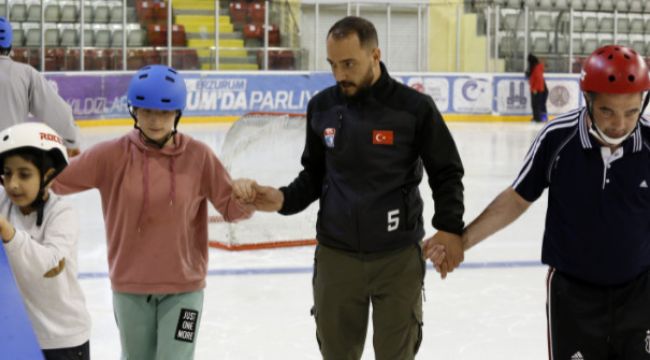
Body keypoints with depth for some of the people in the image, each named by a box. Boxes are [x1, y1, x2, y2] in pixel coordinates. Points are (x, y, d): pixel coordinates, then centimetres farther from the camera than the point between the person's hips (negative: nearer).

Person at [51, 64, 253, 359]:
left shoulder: (198, 156, -8)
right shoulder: (113, 155, -9)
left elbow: (231, 208, -4)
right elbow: (59, 179, -7)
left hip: (183, 285, -1)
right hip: (130, 285, 1)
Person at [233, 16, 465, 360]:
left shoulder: (414, 107, -10)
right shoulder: (322, 106, -1)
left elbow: (446, 173, -1)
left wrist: (449, 227, -12)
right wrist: (283, 200, -7)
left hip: (398, 257, -2)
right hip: (335, 255, 3)